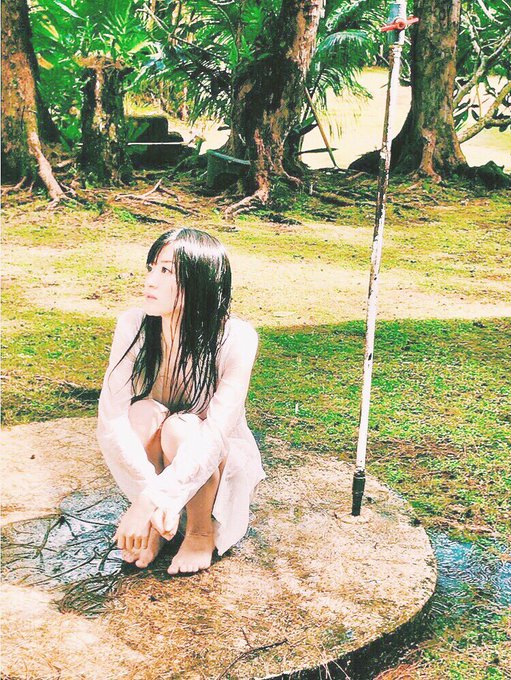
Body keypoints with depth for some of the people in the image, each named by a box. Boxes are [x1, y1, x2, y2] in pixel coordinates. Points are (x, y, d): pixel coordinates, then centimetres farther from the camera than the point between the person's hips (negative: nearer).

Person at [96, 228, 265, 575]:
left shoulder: (237, 337, -26)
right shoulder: (133, 325, -19)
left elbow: (216, 432, -35)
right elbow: (111, 418, -27)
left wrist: (155, 497, -48)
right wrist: (151, 491, -41)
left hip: (221, 462, -2)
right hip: (150, 460, 2)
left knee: (182, 427, -33)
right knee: (144, 413, -30)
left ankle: (202, 531, -7)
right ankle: (154, 524, -6)